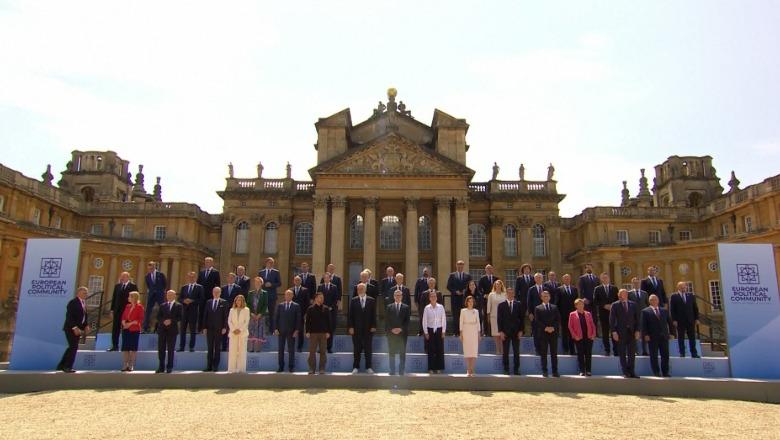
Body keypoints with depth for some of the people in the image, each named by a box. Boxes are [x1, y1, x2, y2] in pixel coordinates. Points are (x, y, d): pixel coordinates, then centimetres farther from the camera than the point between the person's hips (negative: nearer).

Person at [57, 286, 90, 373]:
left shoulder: (83, 303, 13)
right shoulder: (73, 303, -14)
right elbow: (69, 317, -19)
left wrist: (86, 326, 4)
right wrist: (74, 327, -25)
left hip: (78, 329, 9)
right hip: (71, 329, -9)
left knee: (72, 347, 14)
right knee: (74, 347, -7)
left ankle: (61, 365, 24)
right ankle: (68, 367, 3)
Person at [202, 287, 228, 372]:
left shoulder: (224, 303, 2)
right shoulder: (208, 302, 11)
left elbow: (226, 316, -1)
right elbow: (205, 316, 10)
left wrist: (224, 327, -8)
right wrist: (204, 327, 2)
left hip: (219, 328, -2)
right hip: (210, 328, 3)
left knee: (217, 348, 3)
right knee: (210, 348, 4)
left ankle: (216, 366, 7)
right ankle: (209, 366, 7)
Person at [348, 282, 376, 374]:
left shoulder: (371, 300, 3)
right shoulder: (353, 301, 2)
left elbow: (374, 314, 3)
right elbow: (350, 315, 0)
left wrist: (373, 326, -4)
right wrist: (350, 327, -7)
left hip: (368, 328, 0)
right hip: (356, 329, 0)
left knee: (368, 349, 5)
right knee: (356, 349, 6)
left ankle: (368, 367, 15)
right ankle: (355, 367, 15)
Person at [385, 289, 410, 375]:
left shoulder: (406, 307, 6)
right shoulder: (389, 307, 8)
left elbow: (407, 321, 0)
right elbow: (387, 321, 3)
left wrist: (401, 329, -12)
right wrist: (391, 329, -10)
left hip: (402, 333, 0)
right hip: (391, 333, 1)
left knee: (402, 353, 1)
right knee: (391, 353, 3)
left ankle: (401, 372, 7)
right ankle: (392, 372, 9)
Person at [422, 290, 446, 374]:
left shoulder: (441, 307, -2)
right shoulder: (427, 308, -4)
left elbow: (444, 319, 1)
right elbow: (424, 321, -1)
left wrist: (443, 331, -1)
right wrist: (426, 332, -3)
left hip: (439, 330, 1)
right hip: (430, 330, -1)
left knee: (440, 350, 3)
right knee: (431, 350, 3)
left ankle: (438, 368, 14)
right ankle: (431, 368, 12)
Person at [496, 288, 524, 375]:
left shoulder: (518, 305, 6)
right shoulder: (501, 305, 4)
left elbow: (522, 318, 5)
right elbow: (499, 319, 1)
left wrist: (521, 330, -2)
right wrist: (500, 331, -7)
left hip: (516, 332, 1)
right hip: (505, 332, -1)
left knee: (516, 352, 3)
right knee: (505, 352, 3)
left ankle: (516, 369, 11)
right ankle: (506, 369, 11)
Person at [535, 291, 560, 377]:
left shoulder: (554, 307, 13)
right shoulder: (538, 308, 5)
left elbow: (558, 320, 6)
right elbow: (536, 321, -3)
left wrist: (553, 328, -9)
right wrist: (545, 328, -14)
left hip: (553, 332, 2)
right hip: (543, 333, -2)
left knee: (554, 353, 3)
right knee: (544, 353, 1)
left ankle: (555, 371, 6)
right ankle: (544, 371, 7)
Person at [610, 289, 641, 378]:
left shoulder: (633, 304, 8)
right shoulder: (615, 305, 0)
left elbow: (637, 318, 9)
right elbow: (612, 320, -2)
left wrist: (637, 331, 1)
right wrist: (614, 332, -9)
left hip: (632, 331, 2)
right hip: (620, 332, -2)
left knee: (632, 353, 3)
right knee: (622, 353, 2)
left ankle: (631, 372, 10)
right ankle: (625, 372, 10)